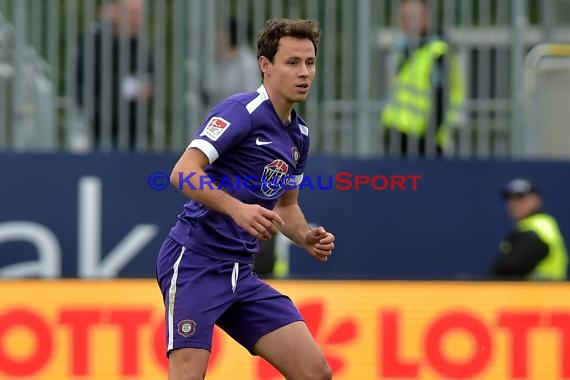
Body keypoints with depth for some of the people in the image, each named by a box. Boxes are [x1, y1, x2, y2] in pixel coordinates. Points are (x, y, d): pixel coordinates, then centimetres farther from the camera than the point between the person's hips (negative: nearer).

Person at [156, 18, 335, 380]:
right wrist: (237, 209, -35)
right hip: (196, 261, -8)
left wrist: (307, 237, 6)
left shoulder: (299, 134, 14)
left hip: (241, 273, 8)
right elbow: (183, 172, -22)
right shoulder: (242, 110, -12)